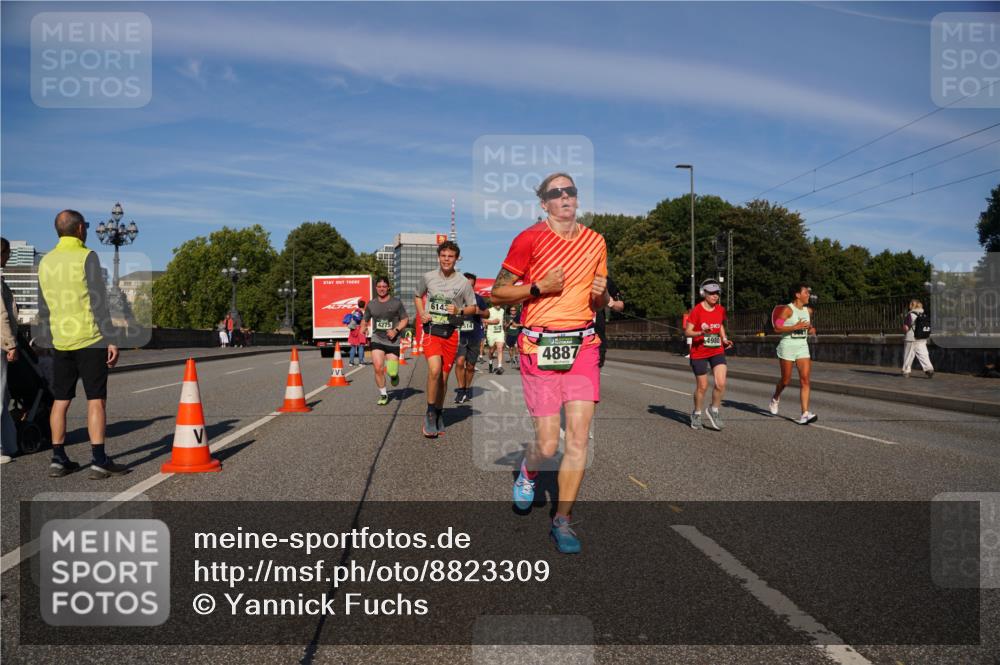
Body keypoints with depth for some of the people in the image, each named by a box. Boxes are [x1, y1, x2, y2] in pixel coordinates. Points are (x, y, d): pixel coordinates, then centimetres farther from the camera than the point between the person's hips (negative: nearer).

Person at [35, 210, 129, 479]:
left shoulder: (46, 261, 11)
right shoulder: (86, 257, -8)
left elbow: (43, 309, 16)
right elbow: (99, 303, -13)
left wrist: (45, 343, 23)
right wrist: (111, 340, -11)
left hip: (60, 341, 6)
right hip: (89, 340, -6)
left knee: (60, 401, 11)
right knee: (96, 400, -3)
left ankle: (58, 459, 15)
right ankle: (99, 461, -3)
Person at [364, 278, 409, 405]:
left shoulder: (396, 303, -1)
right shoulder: (371, 304, 6)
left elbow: (405, 319, 2)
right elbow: (365, 320, 19)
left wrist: (396, 330, -12)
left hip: (393, 341, -1)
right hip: (377, 339, 1)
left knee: (392, 372, -3)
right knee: (378, 368, -14)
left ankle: (394, 375, 37)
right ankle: (383, 395, 5)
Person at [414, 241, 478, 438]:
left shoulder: (463, 282, 1)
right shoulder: (427, 277, 3)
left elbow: (473, 307, 10)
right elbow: (418, 296, 21)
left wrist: (459, 311, -11)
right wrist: (422, 314, 3)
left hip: (451, 333, 1)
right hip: (431, 330, -1)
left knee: (444, 377, 8)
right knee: (435, 370, -22)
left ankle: (439, 414, 27)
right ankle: (430, 413, -6)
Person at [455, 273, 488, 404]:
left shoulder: (478, 299, 3)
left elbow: (487, 314, 12)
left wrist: (480, 312, -9)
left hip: (474, 337, 2)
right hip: (459, 336, -2)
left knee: (470, 366, 11)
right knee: (459, 362, -18)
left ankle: (468, 388, 30)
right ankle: (461, 390, -7)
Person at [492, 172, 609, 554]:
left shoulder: (595, 241, 13)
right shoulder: (529, 239, -2)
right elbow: (498, 294, 0)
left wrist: (601, 294, 1)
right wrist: (539, 287, -12)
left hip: (583, 344, 4)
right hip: (539, 346, -3)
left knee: (579, 438, -5)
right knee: (548, 445, -2)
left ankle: (562, 520, 10)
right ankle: (527, 471, 34)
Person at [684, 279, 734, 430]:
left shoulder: (721, 310, 3)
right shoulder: (697, 310, -12)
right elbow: (687, 332, -13)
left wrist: (724, 339, 5)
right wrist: (701, 332, -30)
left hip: (717, 351, 4)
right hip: (699, 353, -4)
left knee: (721, 383, -11)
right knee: (702, 386, 4)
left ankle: (714, 410, 13)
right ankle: (697, 414, 27)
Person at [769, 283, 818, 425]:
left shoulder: (807, 310, 11)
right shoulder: (787, 309, -10)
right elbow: (777, 328, -16)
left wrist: (811, 329, 6)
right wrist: (795, 327, -23)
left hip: (803, 347, 5)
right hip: (788, 347, -5)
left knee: (805, 379, -8)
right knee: (785, 380, 5)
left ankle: (805, 414, -11)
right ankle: (775, 400, 37)